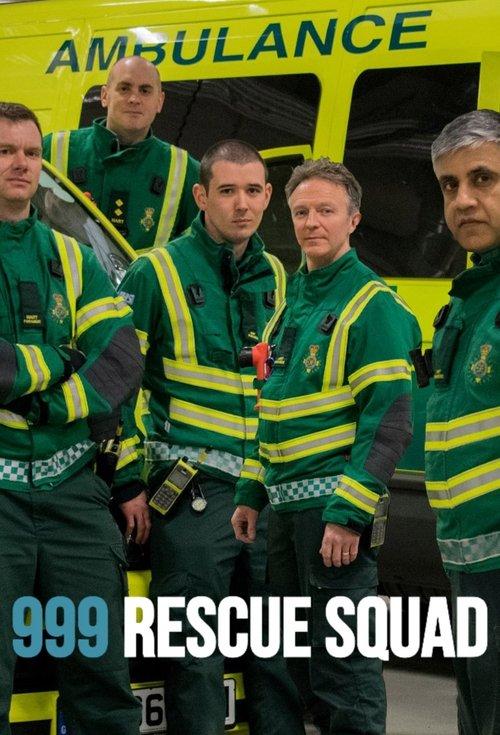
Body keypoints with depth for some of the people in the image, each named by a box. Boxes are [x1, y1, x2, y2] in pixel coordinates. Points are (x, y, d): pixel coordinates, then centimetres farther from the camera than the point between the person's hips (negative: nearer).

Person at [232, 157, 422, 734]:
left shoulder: (372, 305, -9)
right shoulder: (289, 301, 16)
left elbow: (390, 420, -15)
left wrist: (349, 513, -21)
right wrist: (251, 494, 16)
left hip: (335, 509, -8)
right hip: (286, 508, 9)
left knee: (343, 661, -7)